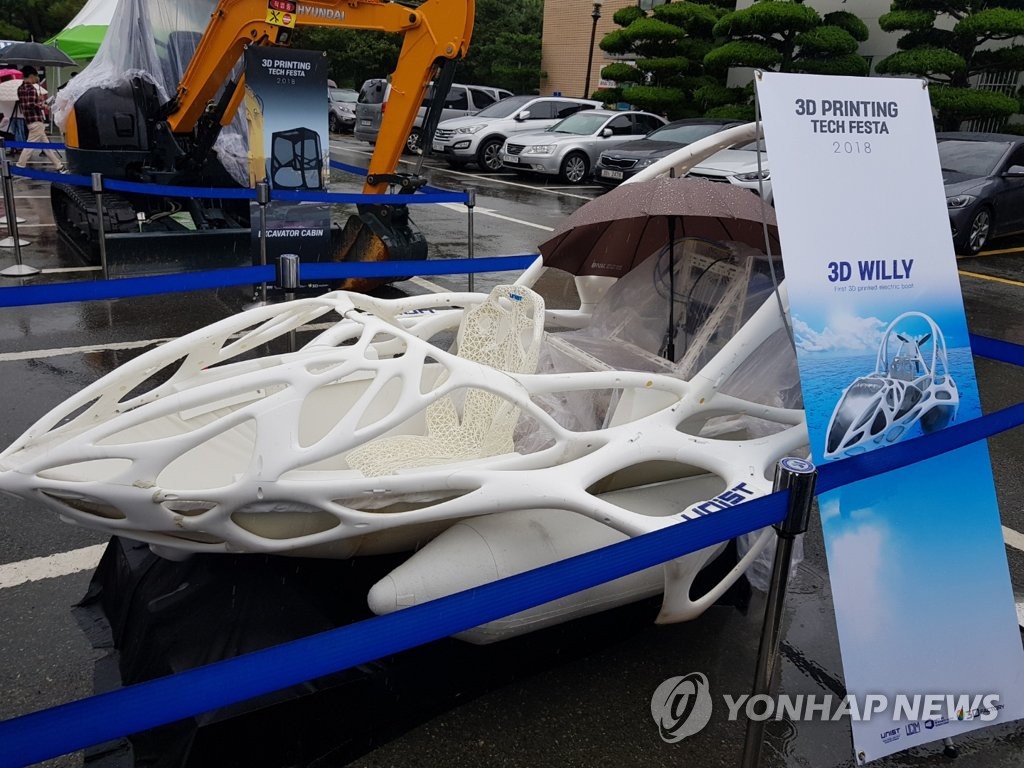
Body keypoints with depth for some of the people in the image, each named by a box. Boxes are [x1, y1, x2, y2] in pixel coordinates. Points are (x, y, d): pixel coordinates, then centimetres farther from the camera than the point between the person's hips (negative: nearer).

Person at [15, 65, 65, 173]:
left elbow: (22, 105, 16)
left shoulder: (20, 89, 13)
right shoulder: (32, 89, -14)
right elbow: (32, 105, -23)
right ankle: (19, 168, -6)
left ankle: (59, 166, 19)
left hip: (29, 120, 10)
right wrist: (43, 105, -6)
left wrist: (39, 99, 16)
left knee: (46, 144, 14)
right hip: (36, 121, -10)